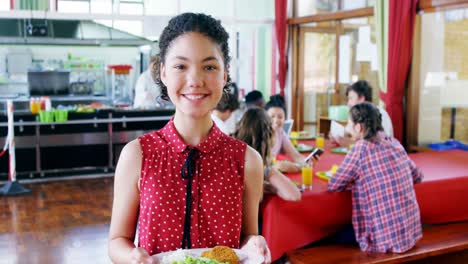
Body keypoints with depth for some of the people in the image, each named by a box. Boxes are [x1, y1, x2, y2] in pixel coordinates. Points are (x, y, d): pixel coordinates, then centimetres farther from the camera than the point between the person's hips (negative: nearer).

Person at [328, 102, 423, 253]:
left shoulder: (361, 147, -14)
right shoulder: (394, 142, 5)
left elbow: (334, 185, -6)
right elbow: (417, 176, 18)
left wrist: (356, 181, 10)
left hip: (386, 240, -7)